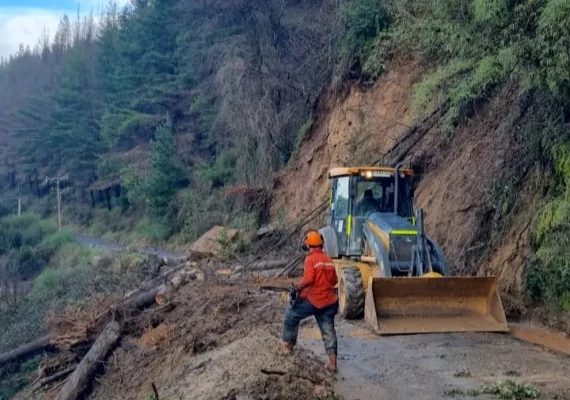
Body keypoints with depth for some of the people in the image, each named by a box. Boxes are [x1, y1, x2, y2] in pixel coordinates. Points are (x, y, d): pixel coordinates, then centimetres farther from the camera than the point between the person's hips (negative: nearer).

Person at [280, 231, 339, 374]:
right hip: (329, 301, 6)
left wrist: (297, 287, -8)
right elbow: (334, 280, 16)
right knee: (328, 330, 8)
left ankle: (287, 344, 26)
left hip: (313, 301, -6)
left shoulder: (310, 259, -12)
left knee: (292, 314, 18)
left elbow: (308, 279, -23)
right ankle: (332, 362, 3)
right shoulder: (329, 260, 9)